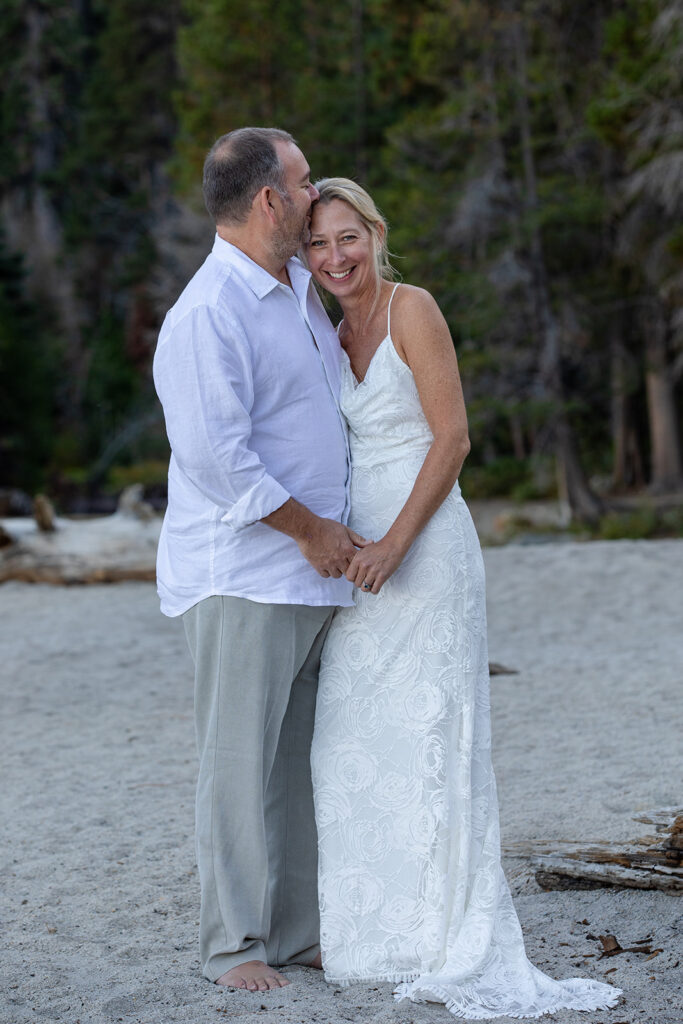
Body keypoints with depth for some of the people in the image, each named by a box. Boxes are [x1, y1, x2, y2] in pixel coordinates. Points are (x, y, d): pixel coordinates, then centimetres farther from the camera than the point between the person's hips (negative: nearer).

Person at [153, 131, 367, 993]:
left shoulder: (300, 289, 15)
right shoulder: (208, 313, -15)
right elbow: (215, 452, -21)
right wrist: (310, 529, -15)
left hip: (313, 573, 9)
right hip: (240, 574, -9)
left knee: (298, 761, 11)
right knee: (240, 760, -3)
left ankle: (296, 931, 18)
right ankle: (232, 943, 6)